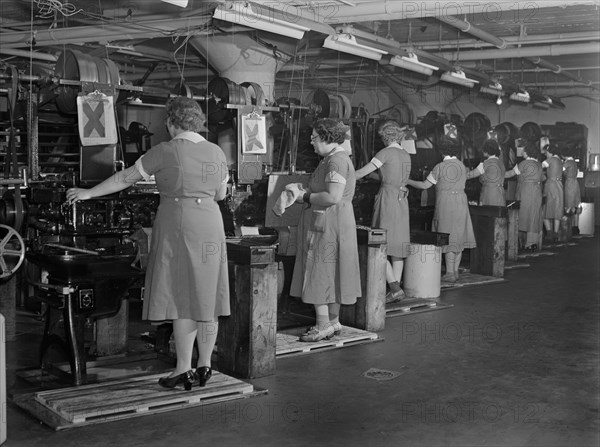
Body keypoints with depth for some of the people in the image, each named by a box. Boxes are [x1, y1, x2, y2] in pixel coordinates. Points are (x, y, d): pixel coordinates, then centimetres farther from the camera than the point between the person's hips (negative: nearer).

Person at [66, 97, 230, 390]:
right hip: (210, 226, 6)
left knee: (181, 298, -1)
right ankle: (204, 366, 16)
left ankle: (184, 370, 3)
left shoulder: (166, 151, -8)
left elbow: (125, 178, -3)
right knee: (205, 298, 9)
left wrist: (88, 193, 6)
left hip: (178, 227, -5)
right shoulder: (217, 152, 8)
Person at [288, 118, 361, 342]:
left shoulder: (336, 160, -17)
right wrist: (306, 193, 9)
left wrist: (306, 197, -14)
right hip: (324, 223, 11)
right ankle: (334, 322, 22)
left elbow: (333, 197, -26)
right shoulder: (333, 158, 16)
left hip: (328, 223, -11)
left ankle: (323, 326, -1)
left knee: (319, 273, -6)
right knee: (330, 274, 14)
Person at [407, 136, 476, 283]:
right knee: (458, 236, 10)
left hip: (445, 203, -5)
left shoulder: (440, 167, -9)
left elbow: (424, 185, -6)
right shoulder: (462, 166, 9)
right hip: (461, 202, 5)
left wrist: (407, 181, 7)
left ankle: (450, 273, -3)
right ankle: (456, 270, 14)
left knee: (448, 238, -3)